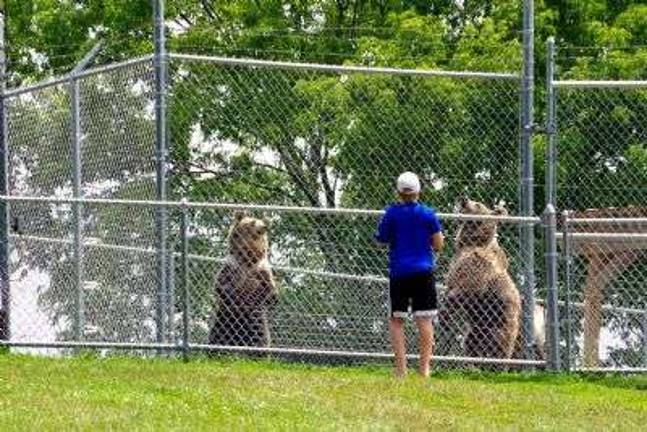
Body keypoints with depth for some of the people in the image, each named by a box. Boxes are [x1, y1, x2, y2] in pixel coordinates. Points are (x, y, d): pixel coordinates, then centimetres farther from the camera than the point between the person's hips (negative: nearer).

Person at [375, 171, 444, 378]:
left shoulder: (392, 213, -4)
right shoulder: (428, 214, -2)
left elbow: (381, 239, 3)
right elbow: (438, 245, 0)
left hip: (399, 272, -1)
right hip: (423, 272, 1)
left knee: (396, 319, 5)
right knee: (424, 319, 3)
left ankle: (401, 367, -3)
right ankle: (424, 366, -2)